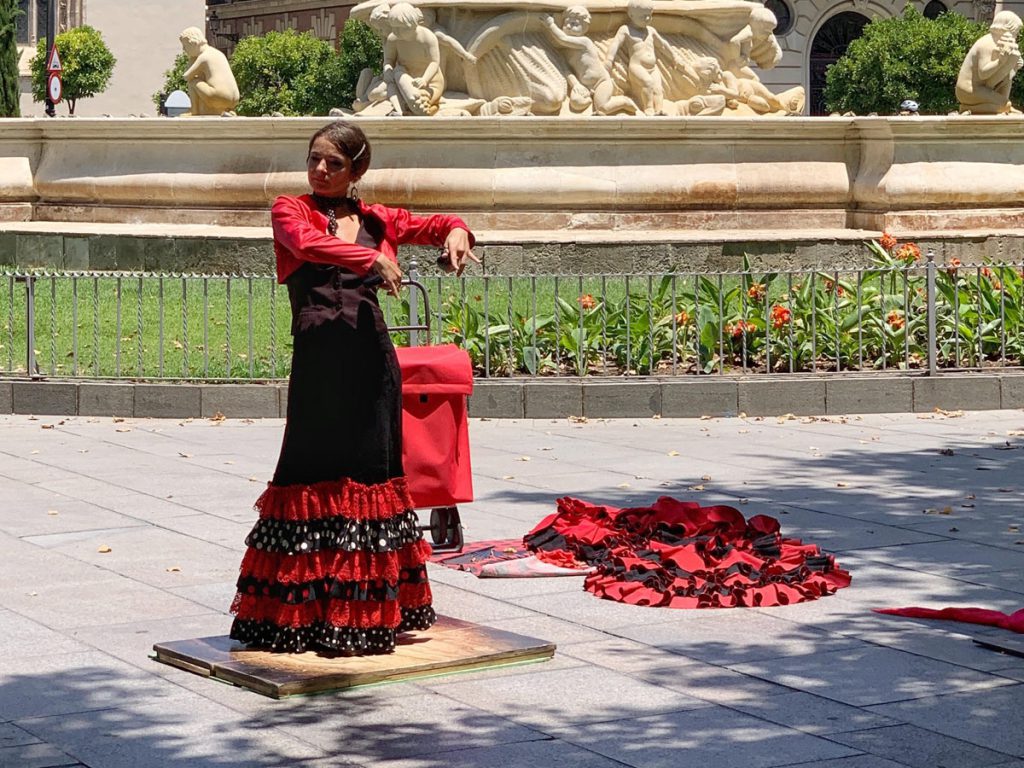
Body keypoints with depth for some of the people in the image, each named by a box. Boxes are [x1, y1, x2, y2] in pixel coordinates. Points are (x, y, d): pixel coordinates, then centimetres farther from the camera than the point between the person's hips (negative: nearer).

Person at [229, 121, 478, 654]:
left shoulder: (376, 219, 15)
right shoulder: (289, 210, 5)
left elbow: (435, 225, 14)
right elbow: (307, 243, -16)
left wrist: (456, 231, -10)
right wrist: (374, 260, -26)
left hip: (371, 355, 4)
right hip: (318, 357, -3)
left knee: (372, 467, 6)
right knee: (315, 470, -3)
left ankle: (369, 610, 13)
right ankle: (305, 614, 2)